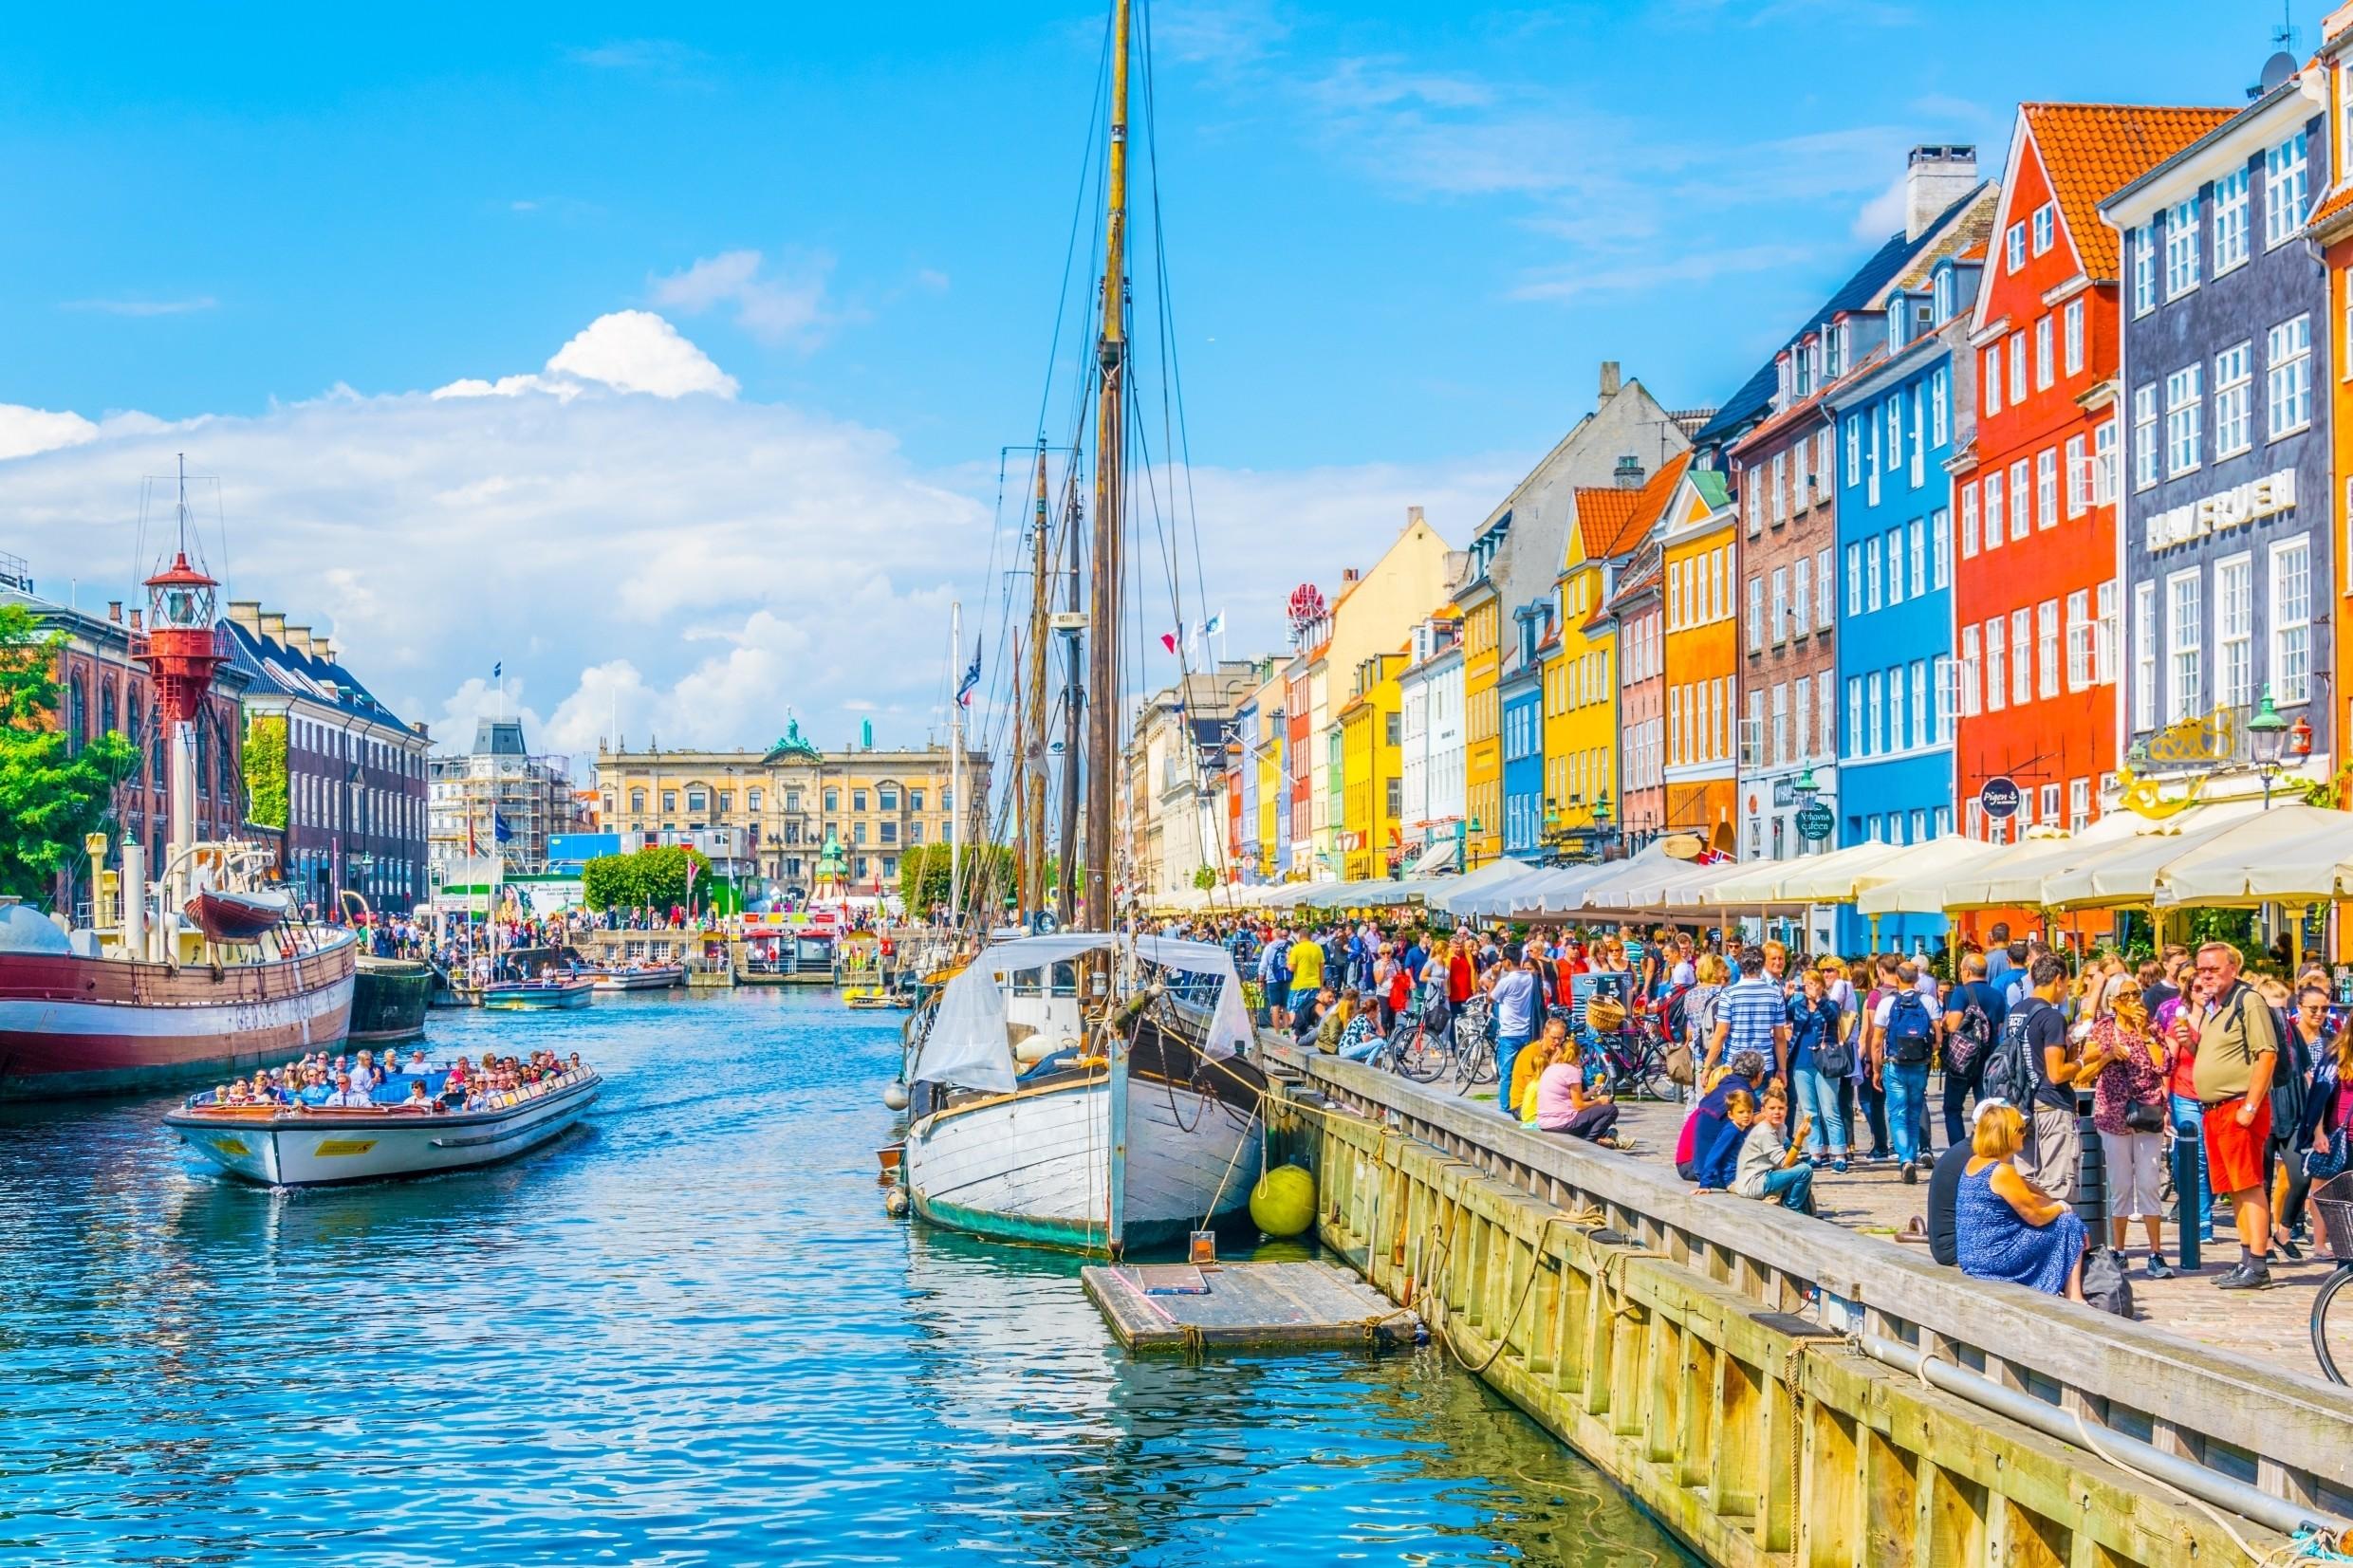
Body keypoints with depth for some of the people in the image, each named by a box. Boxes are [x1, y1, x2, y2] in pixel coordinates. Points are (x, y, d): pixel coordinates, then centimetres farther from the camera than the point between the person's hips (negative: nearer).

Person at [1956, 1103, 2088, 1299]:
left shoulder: (1974, 1163, 9)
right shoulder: (2002, 1172, -19)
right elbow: (2037, 1217, -12)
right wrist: (2061, 1207, 5)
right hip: (1995, 1258, -10)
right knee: (2069, 1225, 1)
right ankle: (2075, 1302, 3)